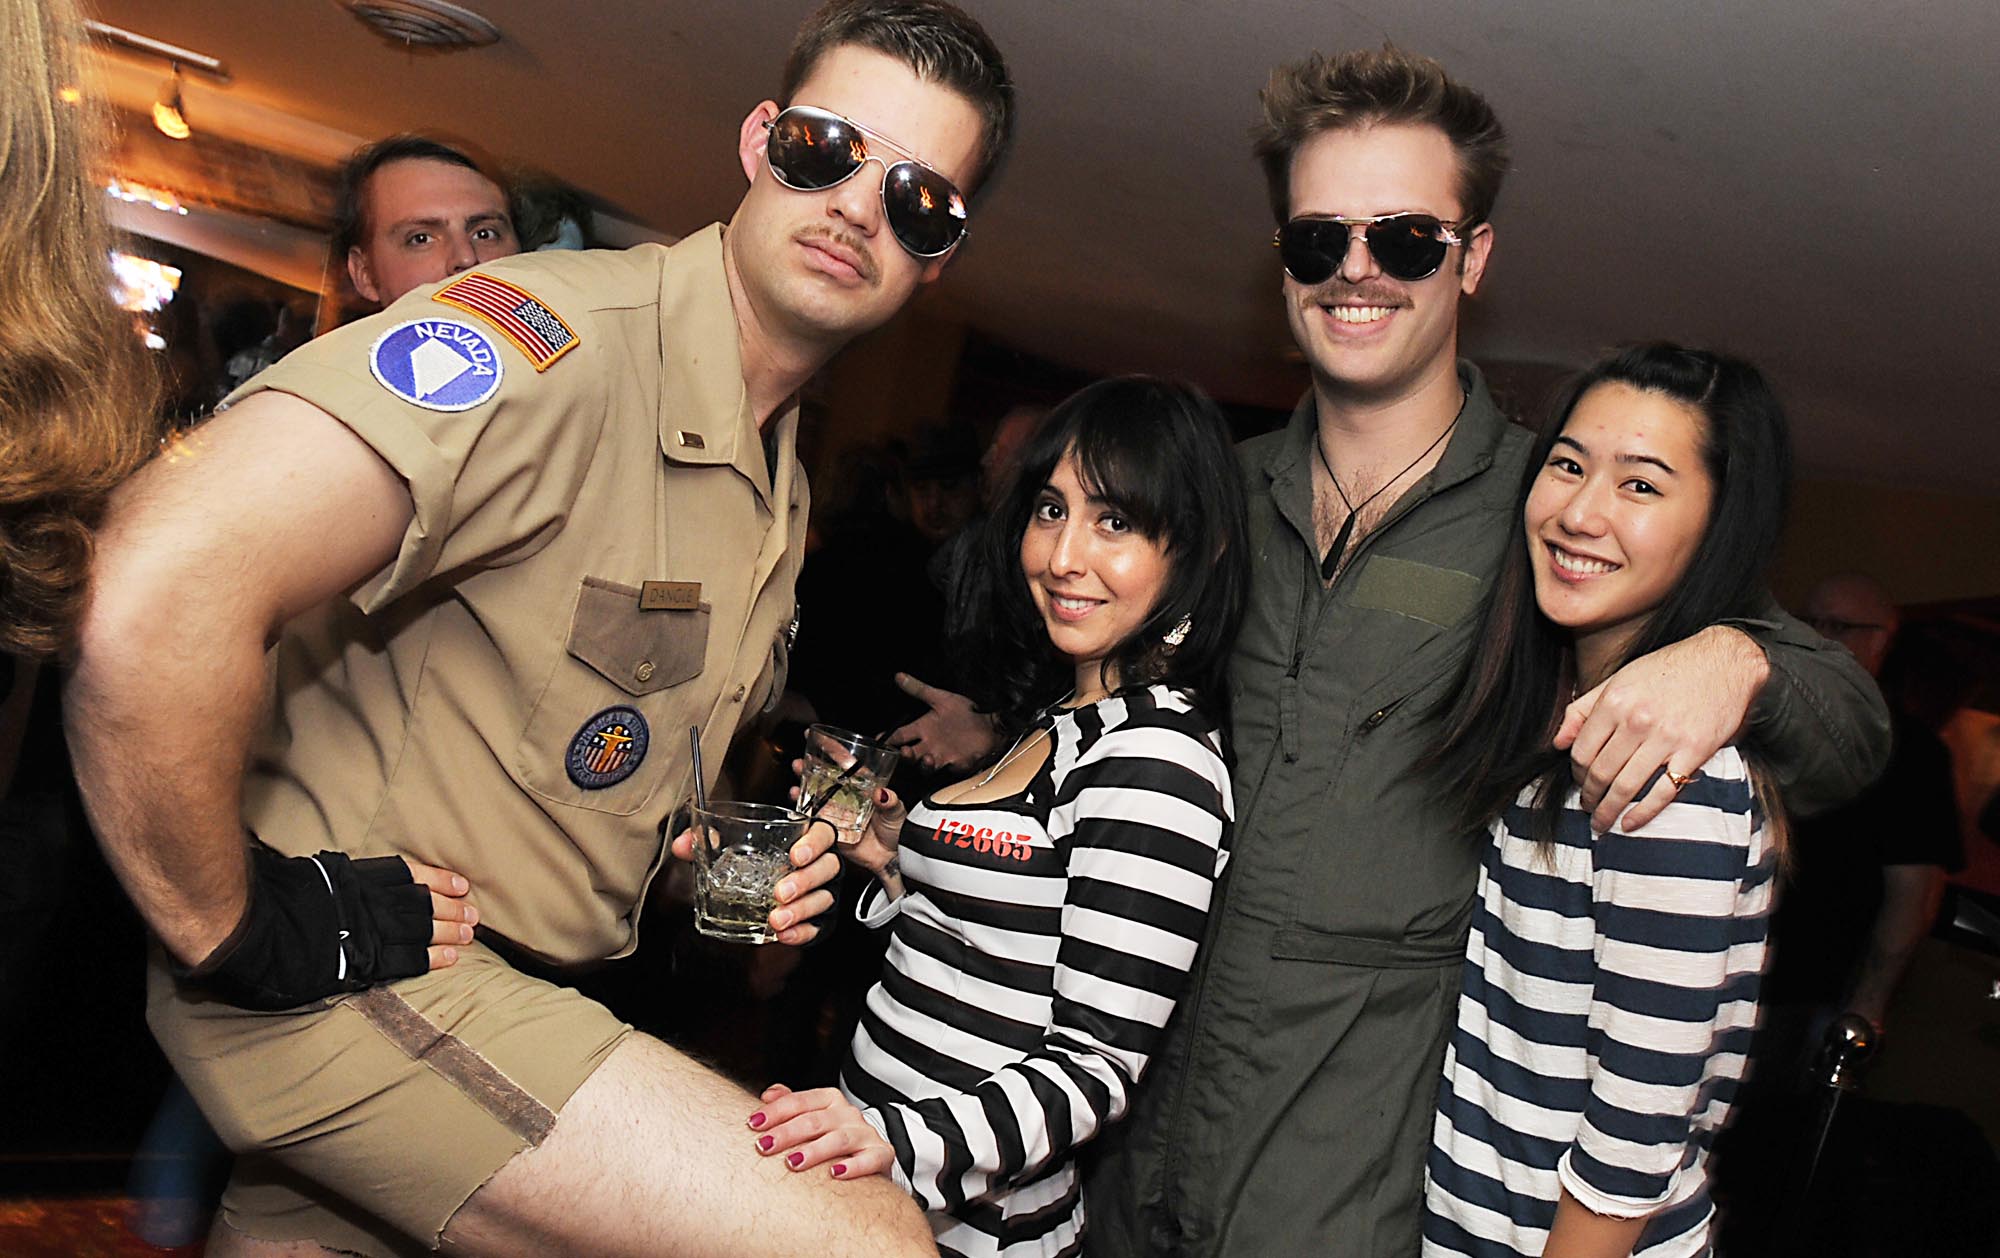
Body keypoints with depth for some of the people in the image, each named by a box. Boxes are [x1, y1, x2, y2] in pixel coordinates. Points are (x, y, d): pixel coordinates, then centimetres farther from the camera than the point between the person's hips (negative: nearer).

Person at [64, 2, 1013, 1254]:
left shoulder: (785, 484, 9)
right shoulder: (566, 340, -21)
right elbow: (158, 595, -32)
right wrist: (232, 932, -21)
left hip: (497, 985, 9)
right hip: (348, 974, -9)